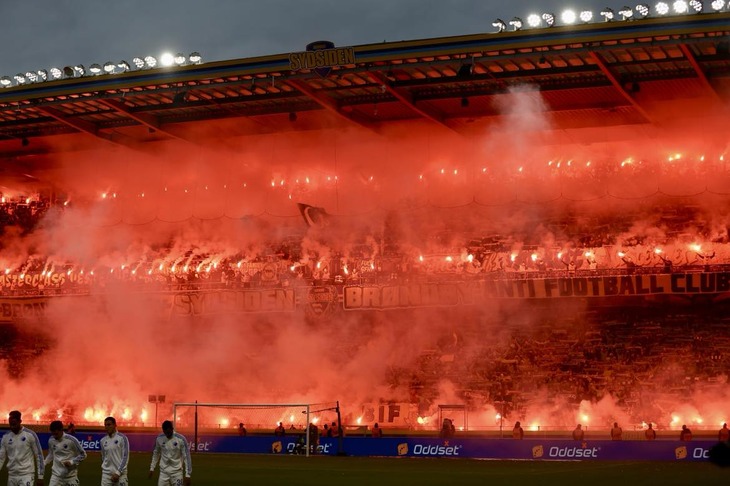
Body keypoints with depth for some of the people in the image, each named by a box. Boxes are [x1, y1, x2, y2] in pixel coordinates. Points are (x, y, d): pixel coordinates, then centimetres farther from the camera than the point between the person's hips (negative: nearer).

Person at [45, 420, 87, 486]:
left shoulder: (72, 440, -13)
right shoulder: (51, 441, 0)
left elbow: (83, 454, -5)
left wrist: (72, 462, -16)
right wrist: (43, 463, 0)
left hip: (71, 475, -3)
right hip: (56, 475, 3)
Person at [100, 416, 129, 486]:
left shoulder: (122, 438, -6)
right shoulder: (103, 440, 9)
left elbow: (125, 457, -9)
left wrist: (118, 472, -14)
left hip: (120, 474, -4)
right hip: (106, 474, 4)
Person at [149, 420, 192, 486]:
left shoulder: (181, 439, -13)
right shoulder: (159, 438, -2)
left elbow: (186, 456, -11)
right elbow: (156, 453, 14)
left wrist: (187, 474, -14)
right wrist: (152, 468, 13)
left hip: (177, 472, -3)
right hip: (163, 472, 3)